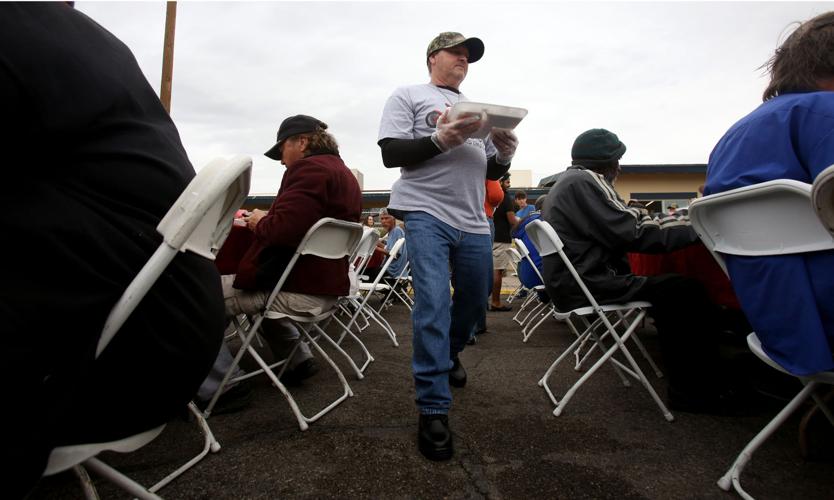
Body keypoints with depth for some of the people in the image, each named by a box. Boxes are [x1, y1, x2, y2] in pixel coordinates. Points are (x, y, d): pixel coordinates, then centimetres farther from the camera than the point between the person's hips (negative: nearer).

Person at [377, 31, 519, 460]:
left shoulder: (478, 109, 24)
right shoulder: (408, 95, 8)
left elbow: (491, 173, 22)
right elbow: (391, 154, -5)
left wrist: (504, 155, -1)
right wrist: (441, 139, -19)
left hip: (473, 221, 7)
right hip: (426, 213, -6)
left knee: (474, 301, 15)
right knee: (433, 306, -15)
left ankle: (447, 355, 44)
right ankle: (433, 409, -5)